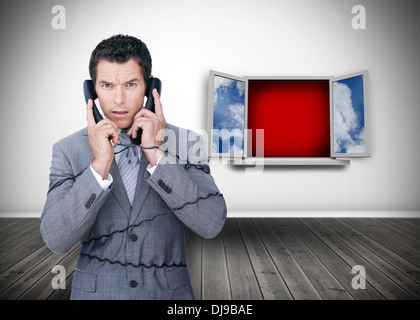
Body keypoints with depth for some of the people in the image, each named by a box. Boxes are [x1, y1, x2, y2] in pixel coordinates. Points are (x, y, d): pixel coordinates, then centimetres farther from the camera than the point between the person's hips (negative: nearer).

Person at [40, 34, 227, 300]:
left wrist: (156, 154, -26)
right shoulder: (68, 150, -8)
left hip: (169, 290, 0)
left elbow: (212, 223, -20)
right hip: (96, 290, 0)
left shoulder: (186, 143, -10)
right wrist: (100, 164, -26)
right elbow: (56, 240, -15)